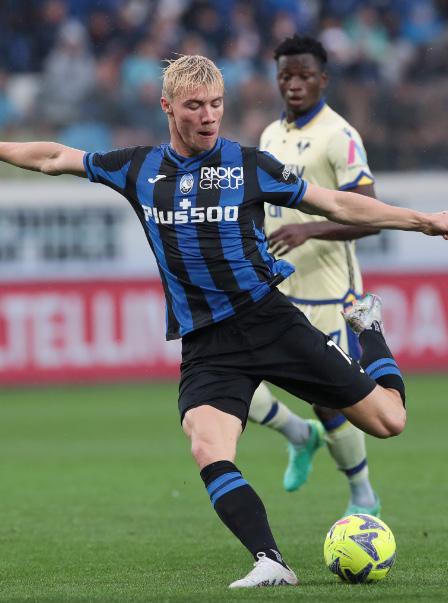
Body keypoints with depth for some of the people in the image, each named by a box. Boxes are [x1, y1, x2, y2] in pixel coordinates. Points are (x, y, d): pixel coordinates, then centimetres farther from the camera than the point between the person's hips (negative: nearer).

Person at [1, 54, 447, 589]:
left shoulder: (249, 165, 2)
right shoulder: (137, 169, 8)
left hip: (268, 318, -1)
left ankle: (369, 329, 29)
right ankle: (270, 564, -28)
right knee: (208, 450, -29)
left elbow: (337, 205, 8)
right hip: (204, 345, 1)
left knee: (387, 420, -2)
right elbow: (54, 158, 21)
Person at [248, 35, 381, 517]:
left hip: (323, 294, -7)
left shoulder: (339, 137, -12)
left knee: (329, 401, -1)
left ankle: (363, 499, 21)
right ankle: (301, 437, 19)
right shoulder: (271, 135, 12)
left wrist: (309, 230, -30)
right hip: (270, 288, 7)